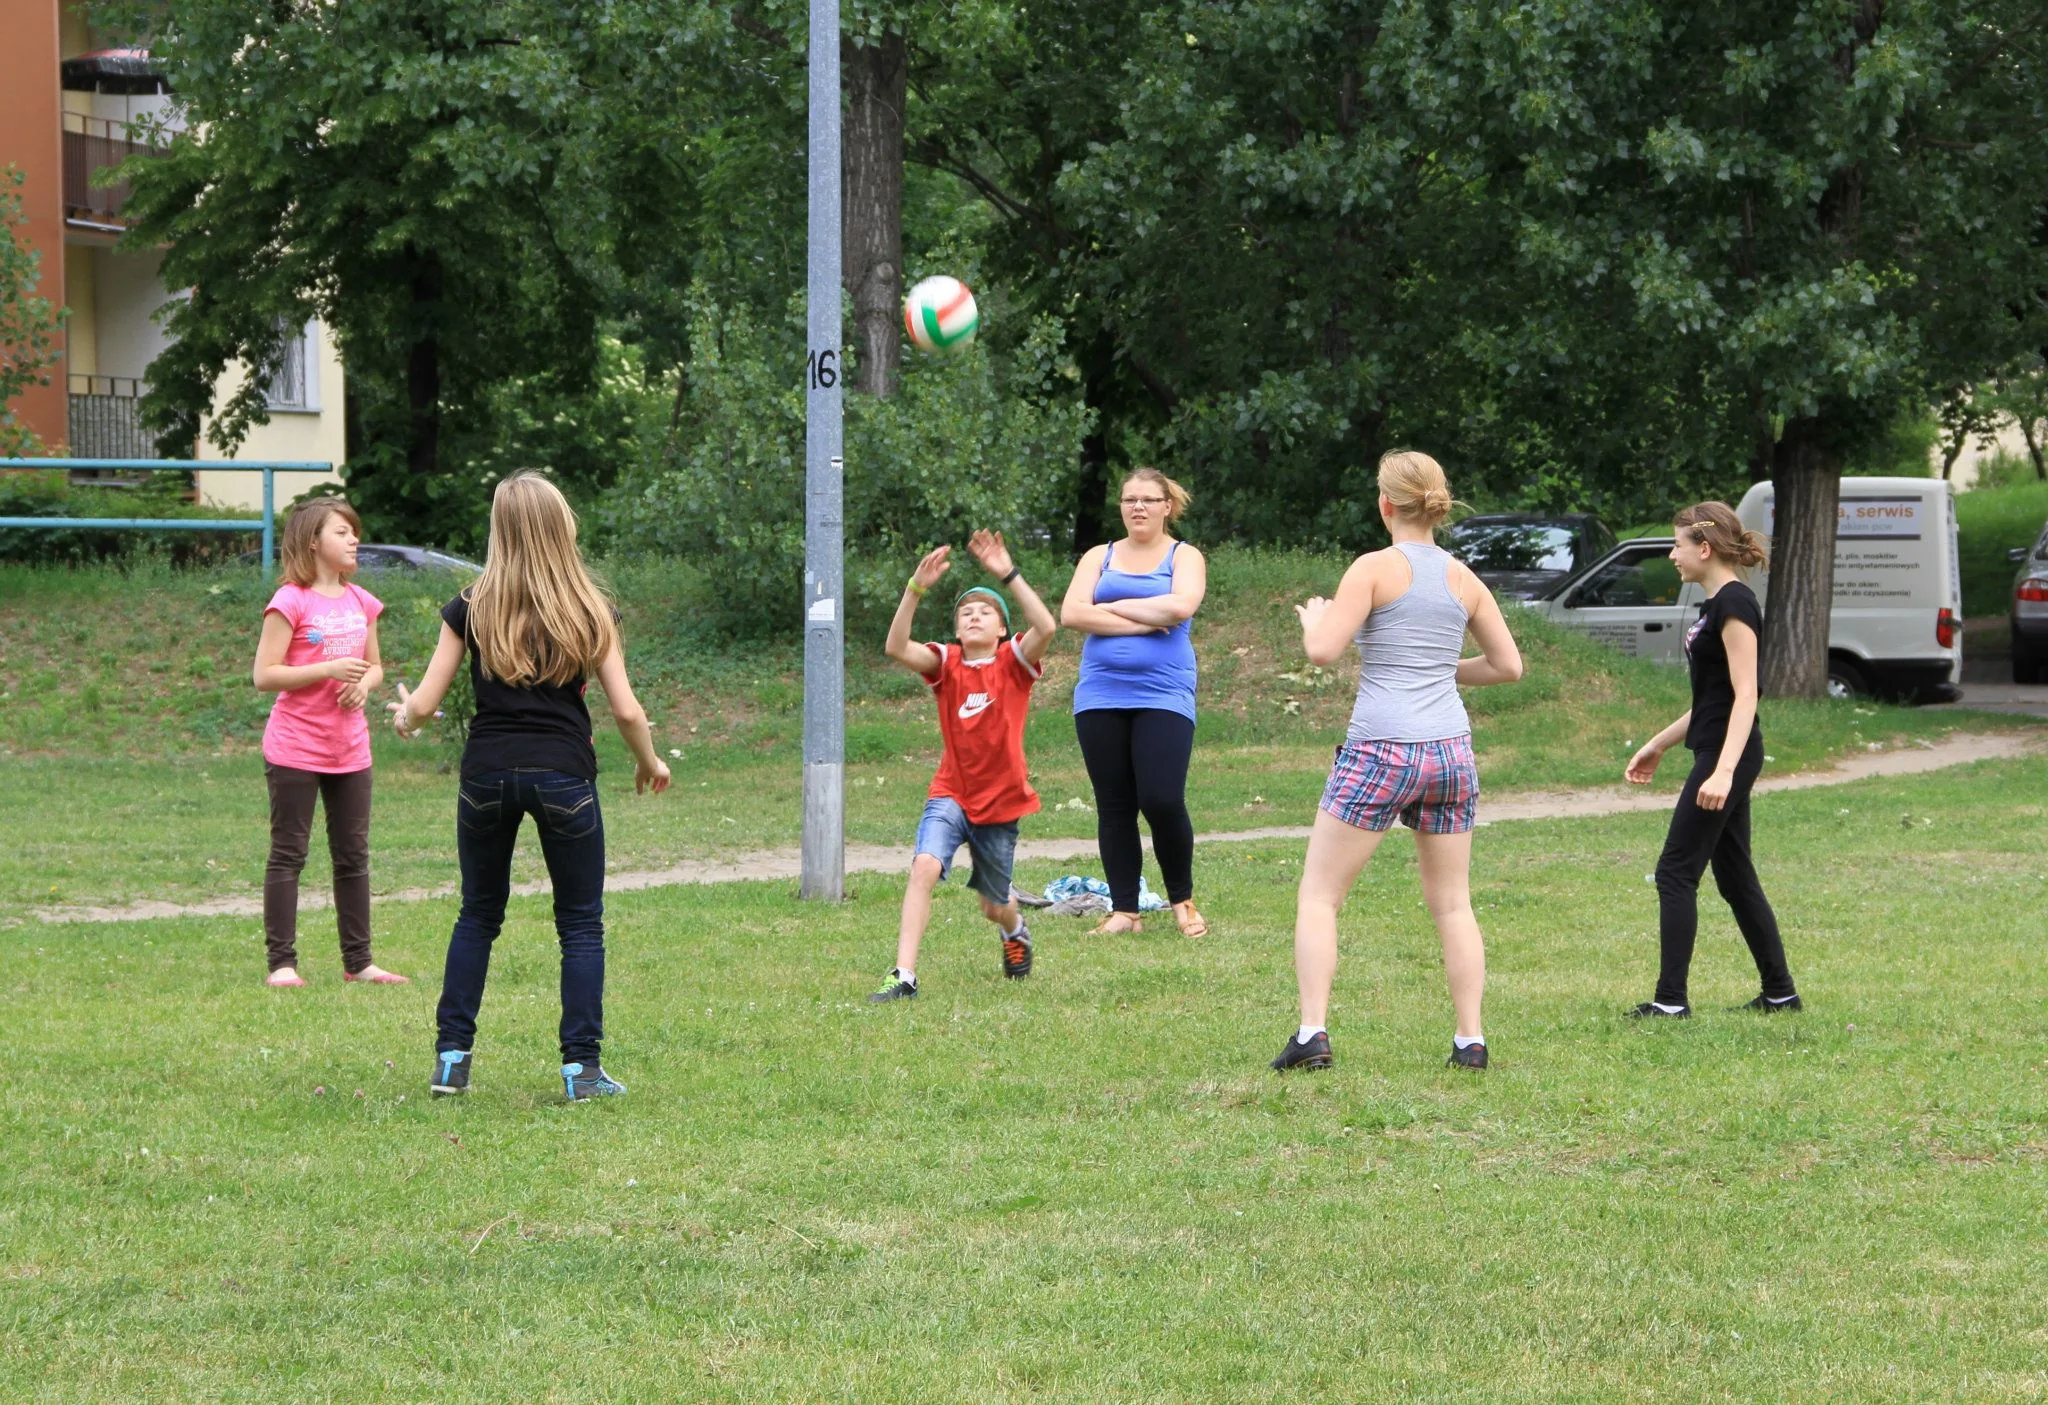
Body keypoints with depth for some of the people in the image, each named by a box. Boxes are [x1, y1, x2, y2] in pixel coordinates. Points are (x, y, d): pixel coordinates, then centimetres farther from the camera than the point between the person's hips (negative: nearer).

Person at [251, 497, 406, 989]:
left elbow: (375, 667, 20)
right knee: (288, 855, -1)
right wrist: (329, 670, -20)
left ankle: (358, 961, 18)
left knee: (353, 856, 10)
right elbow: (265, 675, -14)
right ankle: (282, 963, 1)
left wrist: (364, 684, -4)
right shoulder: (291, 602, -11)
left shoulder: (360, 602, 9)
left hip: (349, 750, 7)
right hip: (295, 750, -7)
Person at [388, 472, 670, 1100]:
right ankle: (581, 1066, 3)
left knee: (478, 915, 17)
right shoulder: (590, 612, -2)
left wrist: (405, 718, 23)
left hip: (487, 772, 1)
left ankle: (452, 1056, 13)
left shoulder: (470, 609, -1)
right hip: (564, 776, -1)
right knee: (580, 923, 9)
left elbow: (424, 703, -1)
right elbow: (627, 710, -3)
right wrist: (650, 763, 16)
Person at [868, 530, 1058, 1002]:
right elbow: (896, 648, -22)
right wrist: (916, 589, -32)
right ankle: (903, 976, -28)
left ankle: (1015, 929, 54)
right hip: (952, 795, 0)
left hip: (1001, 803, 0)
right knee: (924, 867, -27)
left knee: (994, 906, 15)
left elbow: (1045, 627, -27)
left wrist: (1008, 574, -33)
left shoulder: (1013, 662, -6)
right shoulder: (946, 663, -3)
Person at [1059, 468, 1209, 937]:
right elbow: (1071, 613, -2)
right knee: (1114, 808, 3)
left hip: (1163, 697, -3)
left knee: (1162, 801, -14)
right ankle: (1123, 911, 9)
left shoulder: (1184, 557, 7)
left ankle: (1182, 899, 6)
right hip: (1101, 698, 3)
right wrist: (1142, 622, -8)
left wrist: (1114, 606, -5)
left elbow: (1181, 606, -13)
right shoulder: (1099, 558, 14)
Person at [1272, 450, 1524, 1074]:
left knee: (1319, 894, 4)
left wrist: (1313, 617, 9)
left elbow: (1323, 650, -12)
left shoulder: (1376, 568, -6)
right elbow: (1507, 665, 15)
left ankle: (1313, 1034, -6)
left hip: (1379, 750, -5)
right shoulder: (1463, 579, 9)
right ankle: (1471, 1040, 8)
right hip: (1451, 752, 5)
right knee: (1452, 903, 13)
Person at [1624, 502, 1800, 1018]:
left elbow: (1744, 695, -22)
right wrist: (1659, 744, 28)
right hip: (1718, 754, 10)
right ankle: (1779, 993, 17)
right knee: (1735, 878, 13)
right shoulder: (1715, 604, 15)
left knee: (1676, 873, -8)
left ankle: (1671, 1000, -7)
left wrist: (1723, 770, -29)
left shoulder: (1734, 604, -15)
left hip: (1727, 756, -10)